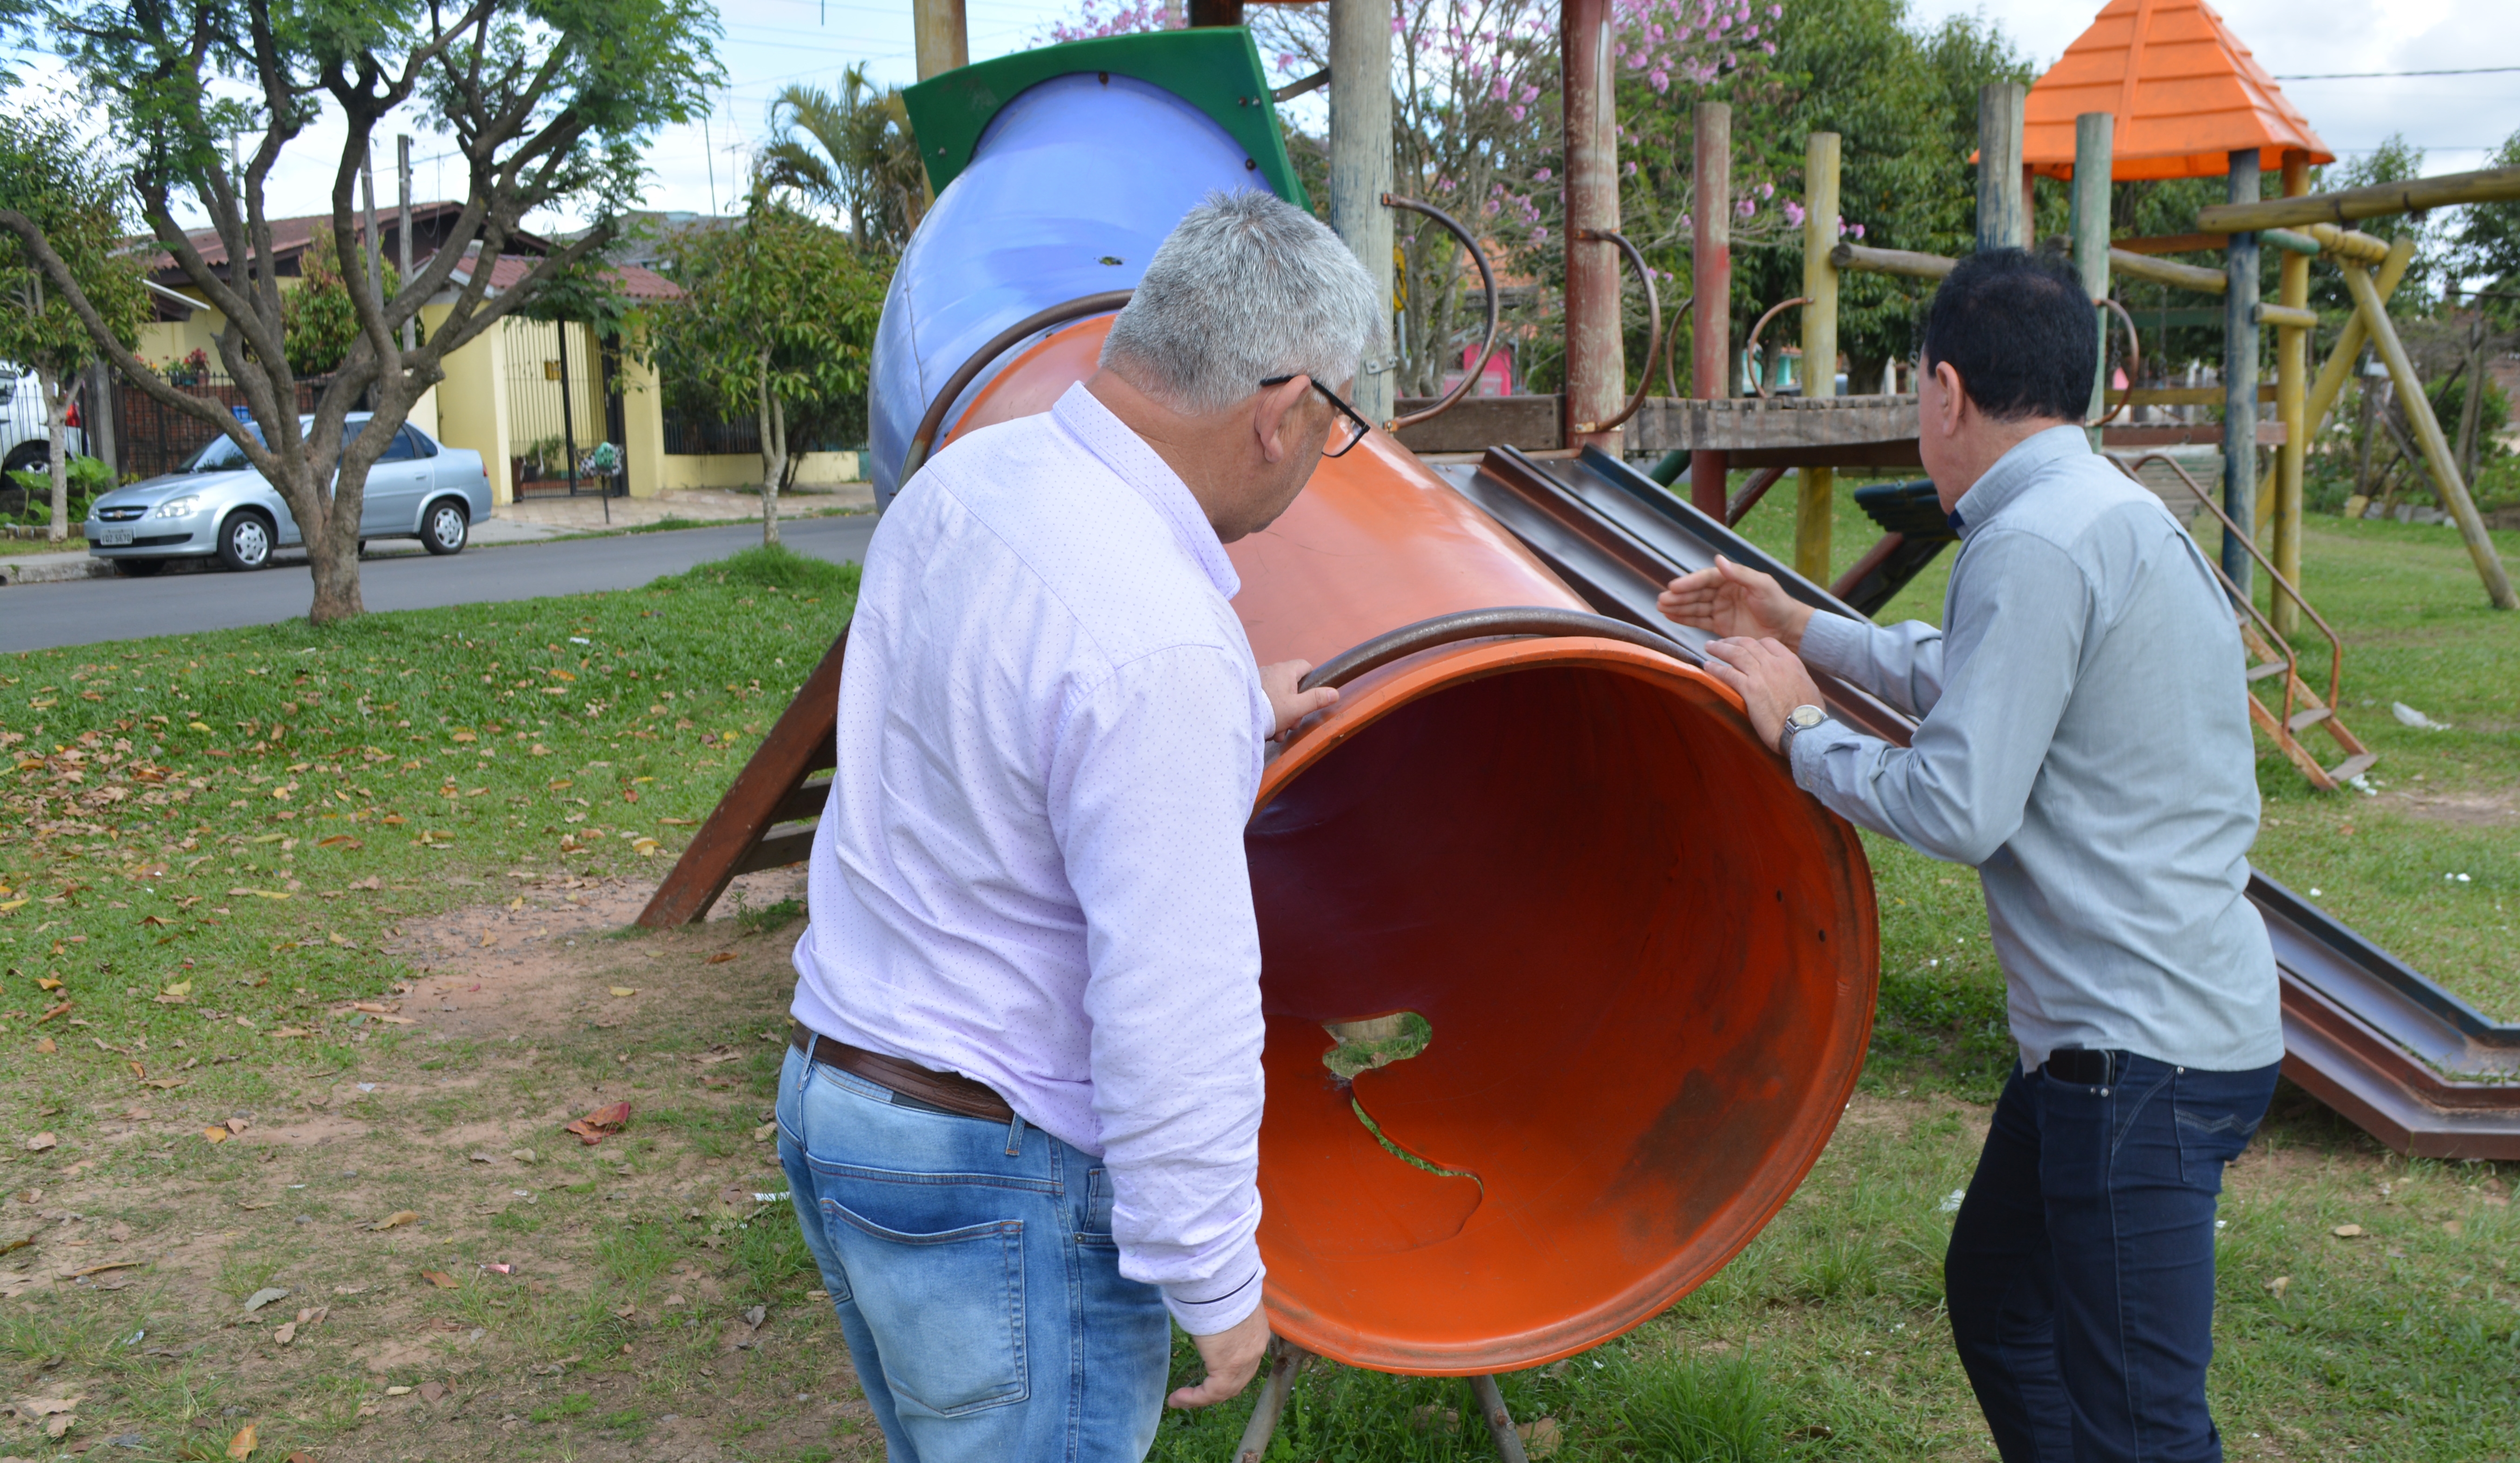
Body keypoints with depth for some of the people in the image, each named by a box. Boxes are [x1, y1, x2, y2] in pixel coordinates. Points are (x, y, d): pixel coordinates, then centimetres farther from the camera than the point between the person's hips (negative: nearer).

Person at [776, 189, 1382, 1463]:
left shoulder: (963, 480, -1)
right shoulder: (1162, 646, -28)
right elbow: (1171, 1019, -25)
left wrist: (1232, 723, 23)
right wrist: (1218, 1286, -12)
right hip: (1001, 1186, -9)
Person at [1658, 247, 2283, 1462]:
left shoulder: (2035, 544, -20)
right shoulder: (2106, 511, 13)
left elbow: (1958, 807, -22)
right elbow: (1974, 680, 25)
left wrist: (1798, 728, -7)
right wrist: (1801, 629, 29)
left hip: (2143, 1051, -11)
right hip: (2157, 1016, 11)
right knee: (1997, 1293, 23)